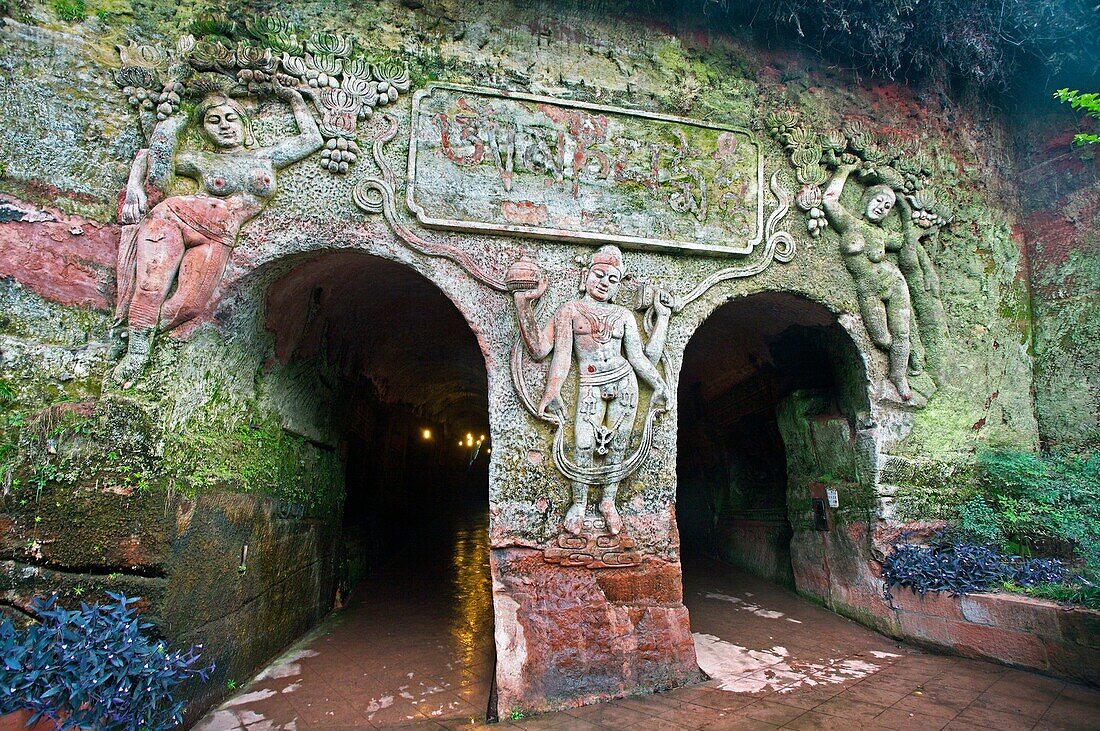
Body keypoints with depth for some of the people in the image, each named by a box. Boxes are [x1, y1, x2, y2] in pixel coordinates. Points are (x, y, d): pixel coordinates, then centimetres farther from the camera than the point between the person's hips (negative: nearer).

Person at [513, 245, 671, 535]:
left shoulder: (623, 315, 11)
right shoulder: (570, 310, 4)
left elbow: (641, 357, 6)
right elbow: (540, 349, -5)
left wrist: (662, 317, 8)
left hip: (624, 382, 3)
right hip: (590, 387, -2)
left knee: (617, 446, 6)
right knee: (583, 445, -10)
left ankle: (608, 501, 24)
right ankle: (579, 504, 11)